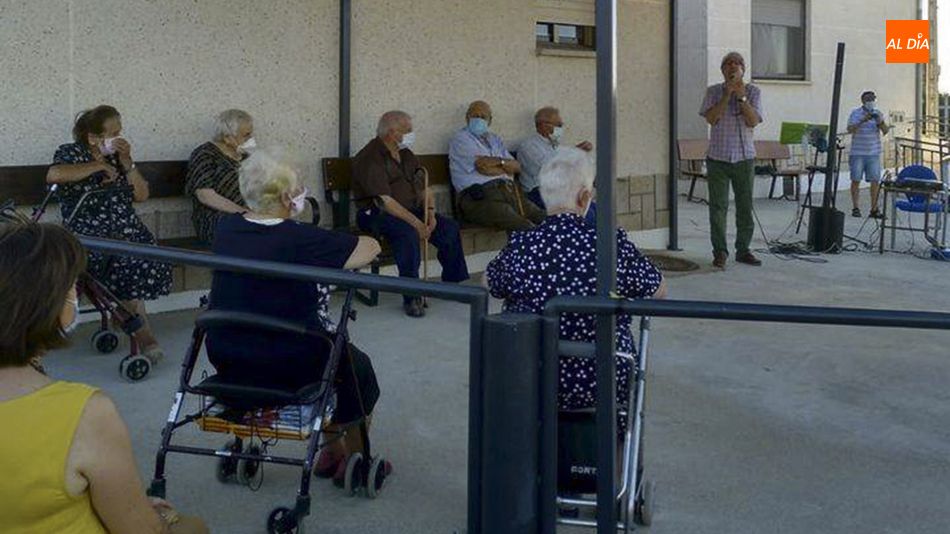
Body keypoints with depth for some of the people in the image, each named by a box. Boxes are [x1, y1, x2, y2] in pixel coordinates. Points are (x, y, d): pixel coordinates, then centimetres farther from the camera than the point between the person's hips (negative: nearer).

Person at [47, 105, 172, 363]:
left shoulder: (117, 156, 18)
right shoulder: (70, 153, 7)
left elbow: (142, 195, 13)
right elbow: (53, 175, -17)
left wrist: (126, 162, 1)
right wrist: (98, 166, -9)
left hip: (125, 228, 4)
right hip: (88, 233, -4)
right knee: (128, 261, -30)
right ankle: (143, 332, -19)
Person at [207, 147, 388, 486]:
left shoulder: (225, 229, -4)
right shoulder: (303, 240, -21)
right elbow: (371, 248, -10)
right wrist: (336, 252, 9)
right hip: (289, 367, -6)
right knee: (357, 366, 24)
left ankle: (332, 448, 41)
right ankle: (354, 457, 36)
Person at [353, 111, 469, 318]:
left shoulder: (406, 155, 14)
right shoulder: (370, 158, -14)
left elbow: (424, 188, 14)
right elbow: (384, 201, -23)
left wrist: (430, 212, -8)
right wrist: (416, 223, -27)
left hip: (411, 210, 8)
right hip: (376, 214, -8)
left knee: (449, 228, -9)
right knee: (409, 233, -36)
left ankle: (453, 284, 3)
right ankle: (411, 298, -28)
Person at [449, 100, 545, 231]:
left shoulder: (495, 140, 29)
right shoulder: (460, 138, 8)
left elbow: (517, 167, 16)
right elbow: (481, 165, -6)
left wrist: (499, 162, -4)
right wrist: (506, 165, 9)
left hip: (508, 192, 7)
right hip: (480, 196, -7)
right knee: (525, 228, -31)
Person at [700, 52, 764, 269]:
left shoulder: (753, 92, 4)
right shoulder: (713, 91, 4)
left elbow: (753, 121, -8)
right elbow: (711, 118, -10)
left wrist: (741, 97, -15)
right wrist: (727, 95, -14)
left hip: (744, 157, 1)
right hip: (718, 157, -1)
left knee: (745, 206, 5)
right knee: (718, 206, -4)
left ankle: (743, 250, 15)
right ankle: (720, 252, 2)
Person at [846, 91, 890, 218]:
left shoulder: (878, 114, 9)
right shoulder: (855, 113, 0)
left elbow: (886, 131, 2)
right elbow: (850, 130, -12)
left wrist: (881, 122, -18)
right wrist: (862, 121, -25)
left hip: (874, 153, 3)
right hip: (858, 153, -3)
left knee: (875, 181, -1)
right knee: (856, 180, -1)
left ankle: (874, 209, 4)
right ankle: (856, 208, 5)